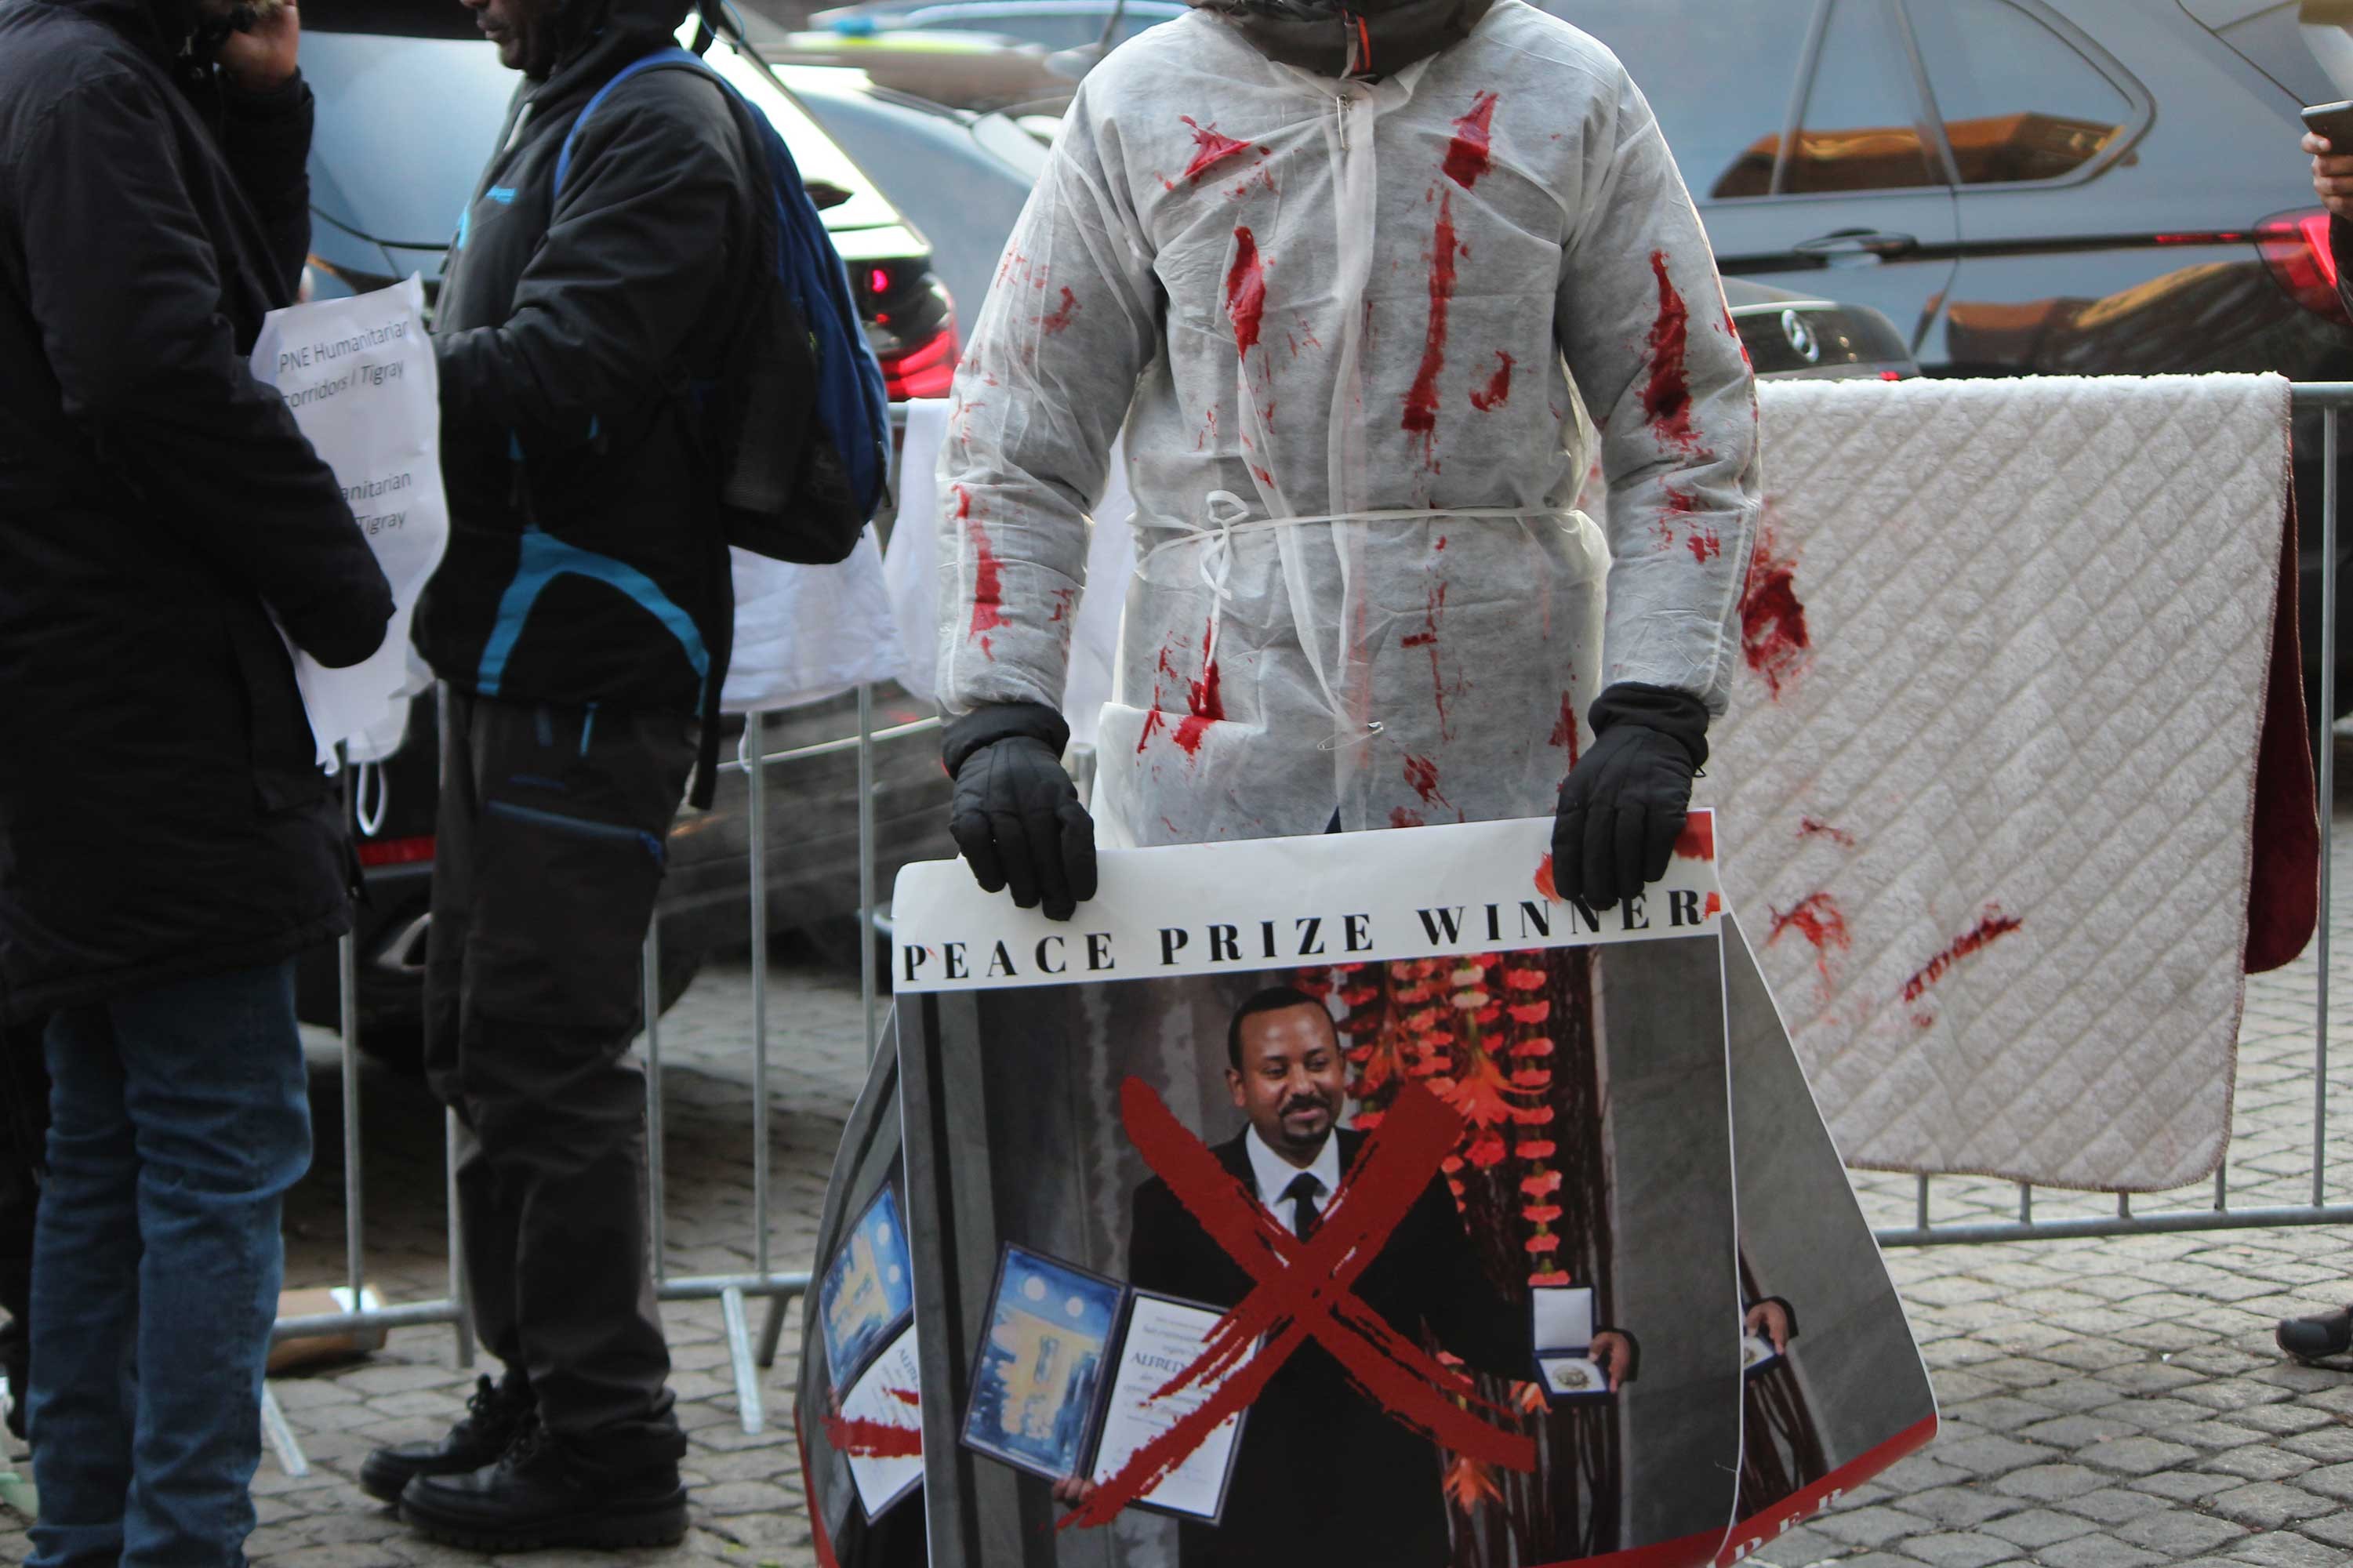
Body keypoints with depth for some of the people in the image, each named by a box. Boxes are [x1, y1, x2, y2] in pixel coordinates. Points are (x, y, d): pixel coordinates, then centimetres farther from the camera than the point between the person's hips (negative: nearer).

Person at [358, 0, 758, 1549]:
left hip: (591, 667, -10)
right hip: (515, 663, 10)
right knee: (489, 1042, 15)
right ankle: (536, 1396, 25)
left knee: (552, 1050, -8)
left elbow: (546, 378, -23)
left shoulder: (661, 127, -11)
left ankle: (608, 1441, -1)